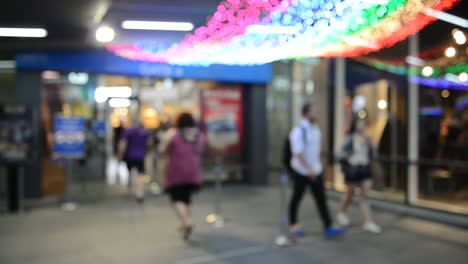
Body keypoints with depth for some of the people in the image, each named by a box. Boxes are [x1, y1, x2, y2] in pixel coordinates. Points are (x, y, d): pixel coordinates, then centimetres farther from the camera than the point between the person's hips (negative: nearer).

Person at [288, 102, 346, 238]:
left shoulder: (316, 129, 6)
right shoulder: (298, 131, -17)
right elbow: (298, 153, -22)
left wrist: (318, 166, 14)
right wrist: (309, 170, -26)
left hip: (315, 171, 6)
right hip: (301, 171, -6)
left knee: (321, 198, 2)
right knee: (297, 198, 10)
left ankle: (328, 228, 2)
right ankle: (293, 225, 28)